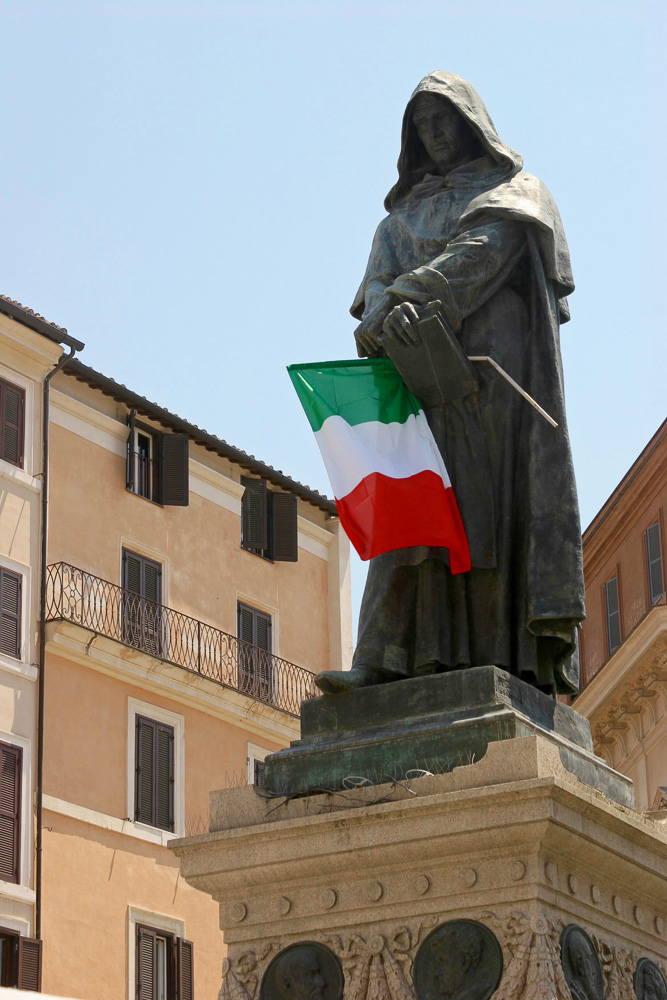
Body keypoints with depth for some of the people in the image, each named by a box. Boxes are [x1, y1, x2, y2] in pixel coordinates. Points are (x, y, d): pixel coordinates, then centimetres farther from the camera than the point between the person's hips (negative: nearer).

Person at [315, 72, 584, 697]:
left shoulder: (516, 191, 16)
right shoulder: (403, 215, 28)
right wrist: (387, 312, -15)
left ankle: (526, 656, -24)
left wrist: (415, 294, -19)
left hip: (496, 363, -3)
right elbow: (379, 281, 9)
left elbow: (486, 246, -5)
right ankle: (388, 660, -25)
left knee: (503, 496, -16)